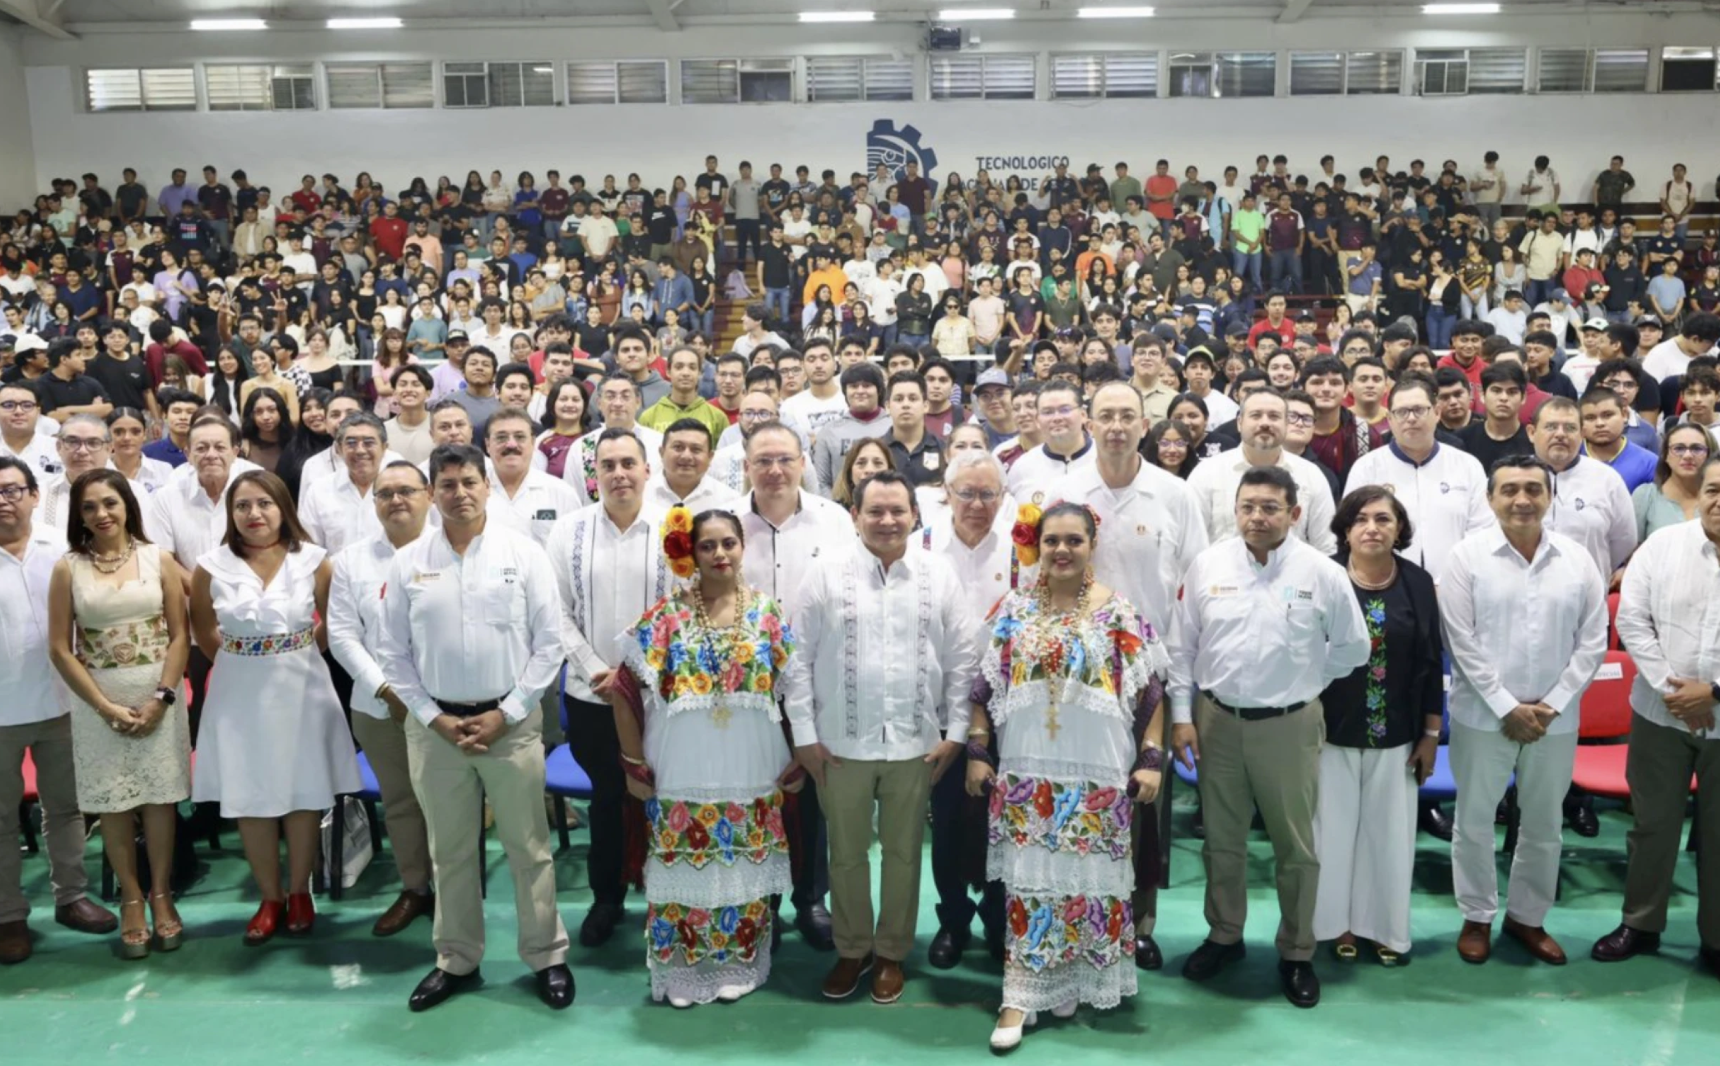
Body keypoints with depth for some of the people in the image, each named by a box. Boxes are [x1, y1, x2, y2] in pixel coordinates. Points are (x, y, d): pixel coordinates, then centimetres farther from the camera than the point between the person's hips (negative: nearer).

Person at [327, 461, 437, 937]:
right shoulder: (351, 559, 7)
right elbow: (342, 633, 3)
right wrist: (384, 689, -7)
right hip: (380, 705, 3)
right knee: (399, 800, 12)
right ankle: (413, 888, 27)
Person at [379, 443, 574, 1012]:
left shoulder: (523, 553, -3)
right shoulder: (407, 562, 2)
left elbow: (549, 643, -4)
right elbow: (396, 655, 5)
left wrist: (505, 714, -8)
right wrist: (433, 716, -4)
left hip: (511, 721, -2)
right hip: (434, 724, 2)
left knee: (528, 846, 6)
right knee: (449, 851, 14)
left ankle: (547, 956, 20)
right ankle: (456, 960, 28)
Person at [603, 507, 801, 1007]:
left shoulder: (769, 615, 0)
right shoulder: (666, 615, -4)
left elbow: (794, 692, 5)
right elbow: (625, 689, -2)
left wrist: (797, 762, 3)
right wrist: (635, 764, -2)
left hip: (751, 775, 1)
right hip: (683, 774, -1)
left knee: (743, 872, 11)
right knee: (684, 870, 6)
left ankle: (737, 965, 29)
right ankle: (682, 970, 24)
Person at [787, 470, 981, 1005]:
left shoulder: (940, 581, 1)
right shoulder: (825, 577, -3)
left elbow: (962, 661, 3)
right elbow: (799, 660, -2)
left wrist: (955, 733, -1)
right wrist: (805, 734, -5)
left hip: (915, 743, 1)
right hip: (841, 743, -1)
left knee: (903, 853, 13)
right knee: (847, 854, 12)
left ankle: (891, 952, 30)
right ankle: (852, 949, 31)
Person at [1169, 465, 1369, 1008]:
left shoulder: (1322, 573, -8)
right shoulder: (1206, 565, -3)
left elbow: (1353, 647, 5)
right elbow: (1182, 646, 2)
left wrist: (1303, 683, 4)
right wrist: (1182, 714, 0)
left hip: (1288, 725, -1)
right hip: (1216, 720, 2)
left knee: (1295, 845, 10)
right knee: (1222, 839, 16)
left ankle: (1296, 953, 27)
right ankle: (1224, 936, 34)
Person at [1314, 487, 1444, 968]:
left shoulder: (1418, 583, -1)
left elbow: (1432, 662, 4)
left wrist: (1431, 733, 4)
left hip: (1397, 735, 2)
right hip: (1332, 731, -2)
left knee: (1390, 831, 11)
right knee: (1334, 828, 8)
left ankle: (1383, 924, 28)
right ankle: (1337, 922, 25)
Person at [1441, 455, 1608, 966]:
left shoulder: (1578, 558, 1)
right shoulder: (1467, 556, -7)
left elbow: (1592, 642, 1)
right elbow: (1463, 642, -10)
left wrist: (1552, 705, -8)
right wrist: (1507, 707, -13)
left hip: (1556, 719, 3)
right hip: (1482, 715, -2)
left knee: (1544, 825, 15)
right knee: (1475, 821, 9)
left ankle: (1528, 916, 33)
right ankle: (1477, 916, 26)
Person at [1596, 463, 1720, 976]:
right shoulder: (1663, 544, -2)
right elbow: (1632, 620, -3)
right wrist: (1670, 688, -11)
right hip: (1660, 714, 1)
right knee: (1653, 823, 12)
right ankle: (1641, 923, 28)